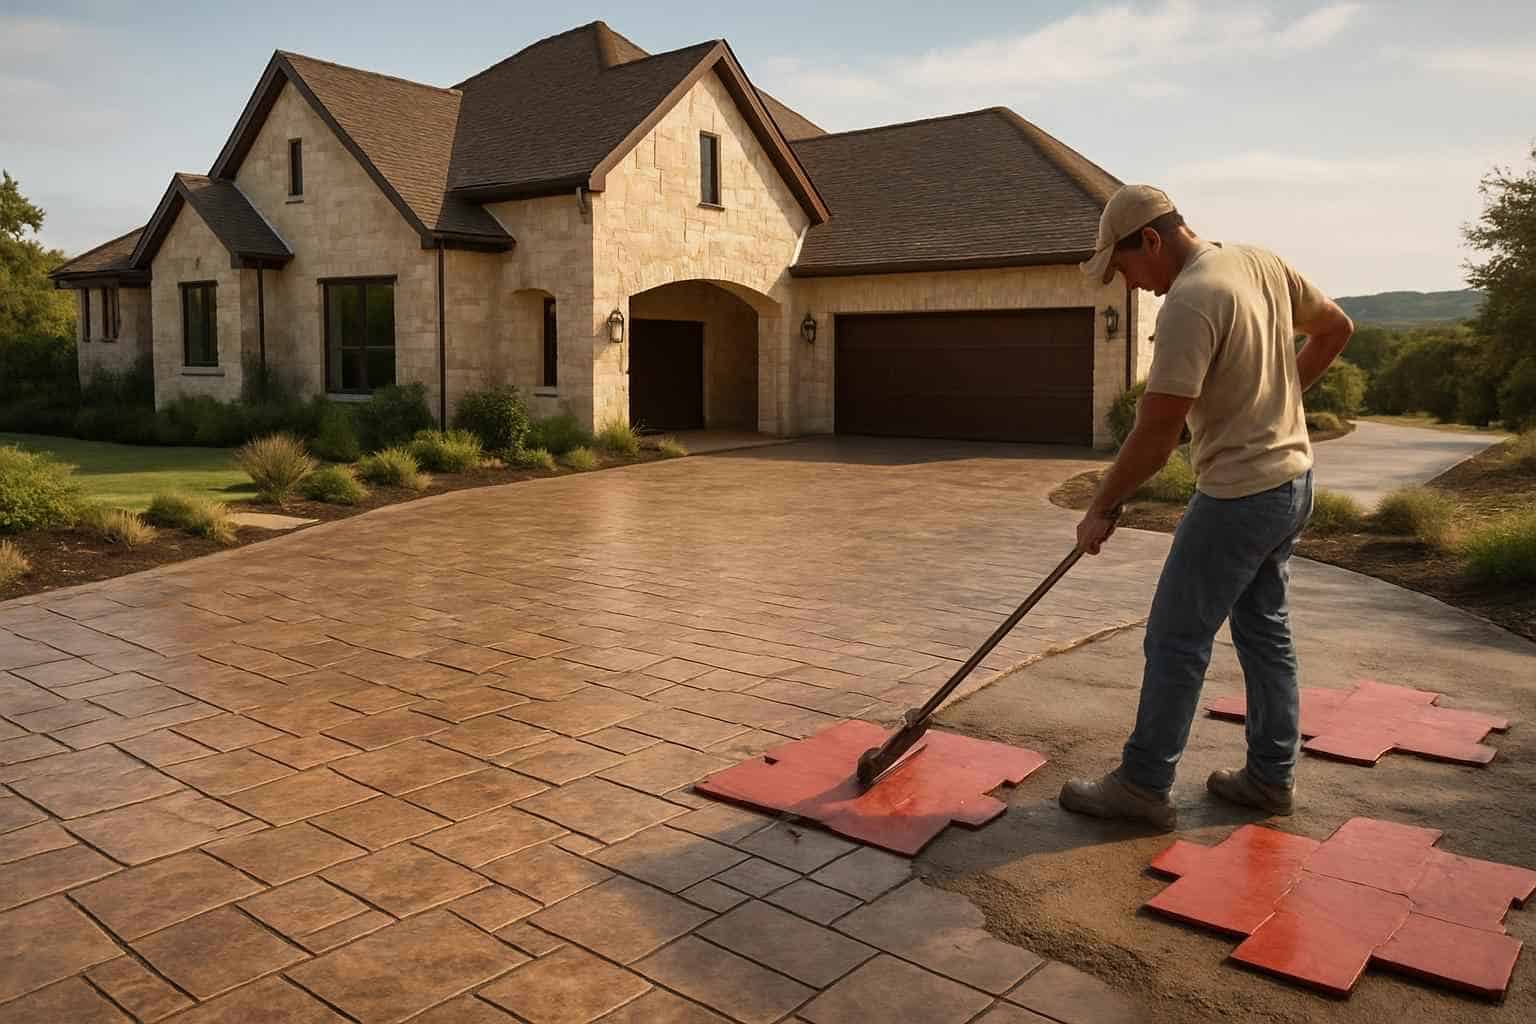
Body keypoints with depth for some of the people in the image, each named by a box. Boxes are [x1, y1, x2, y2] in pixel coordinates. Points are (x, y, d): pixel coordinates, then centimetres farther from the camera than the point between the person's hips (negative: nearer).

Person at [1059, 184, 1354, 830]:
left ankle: (1142, 787, 10)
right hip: (1293, 482, 9)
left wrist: (1101, 509, -13)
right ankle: (1271, 777, 29)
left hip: (1237, 497, -9)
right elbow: (1335, 328, 19)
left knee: (1175, 642, 0)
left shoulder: (1190, 302, -22)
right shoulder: (1263, 262, 5)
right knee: (1265, 631, 18)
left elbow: (1156, 432, -22)